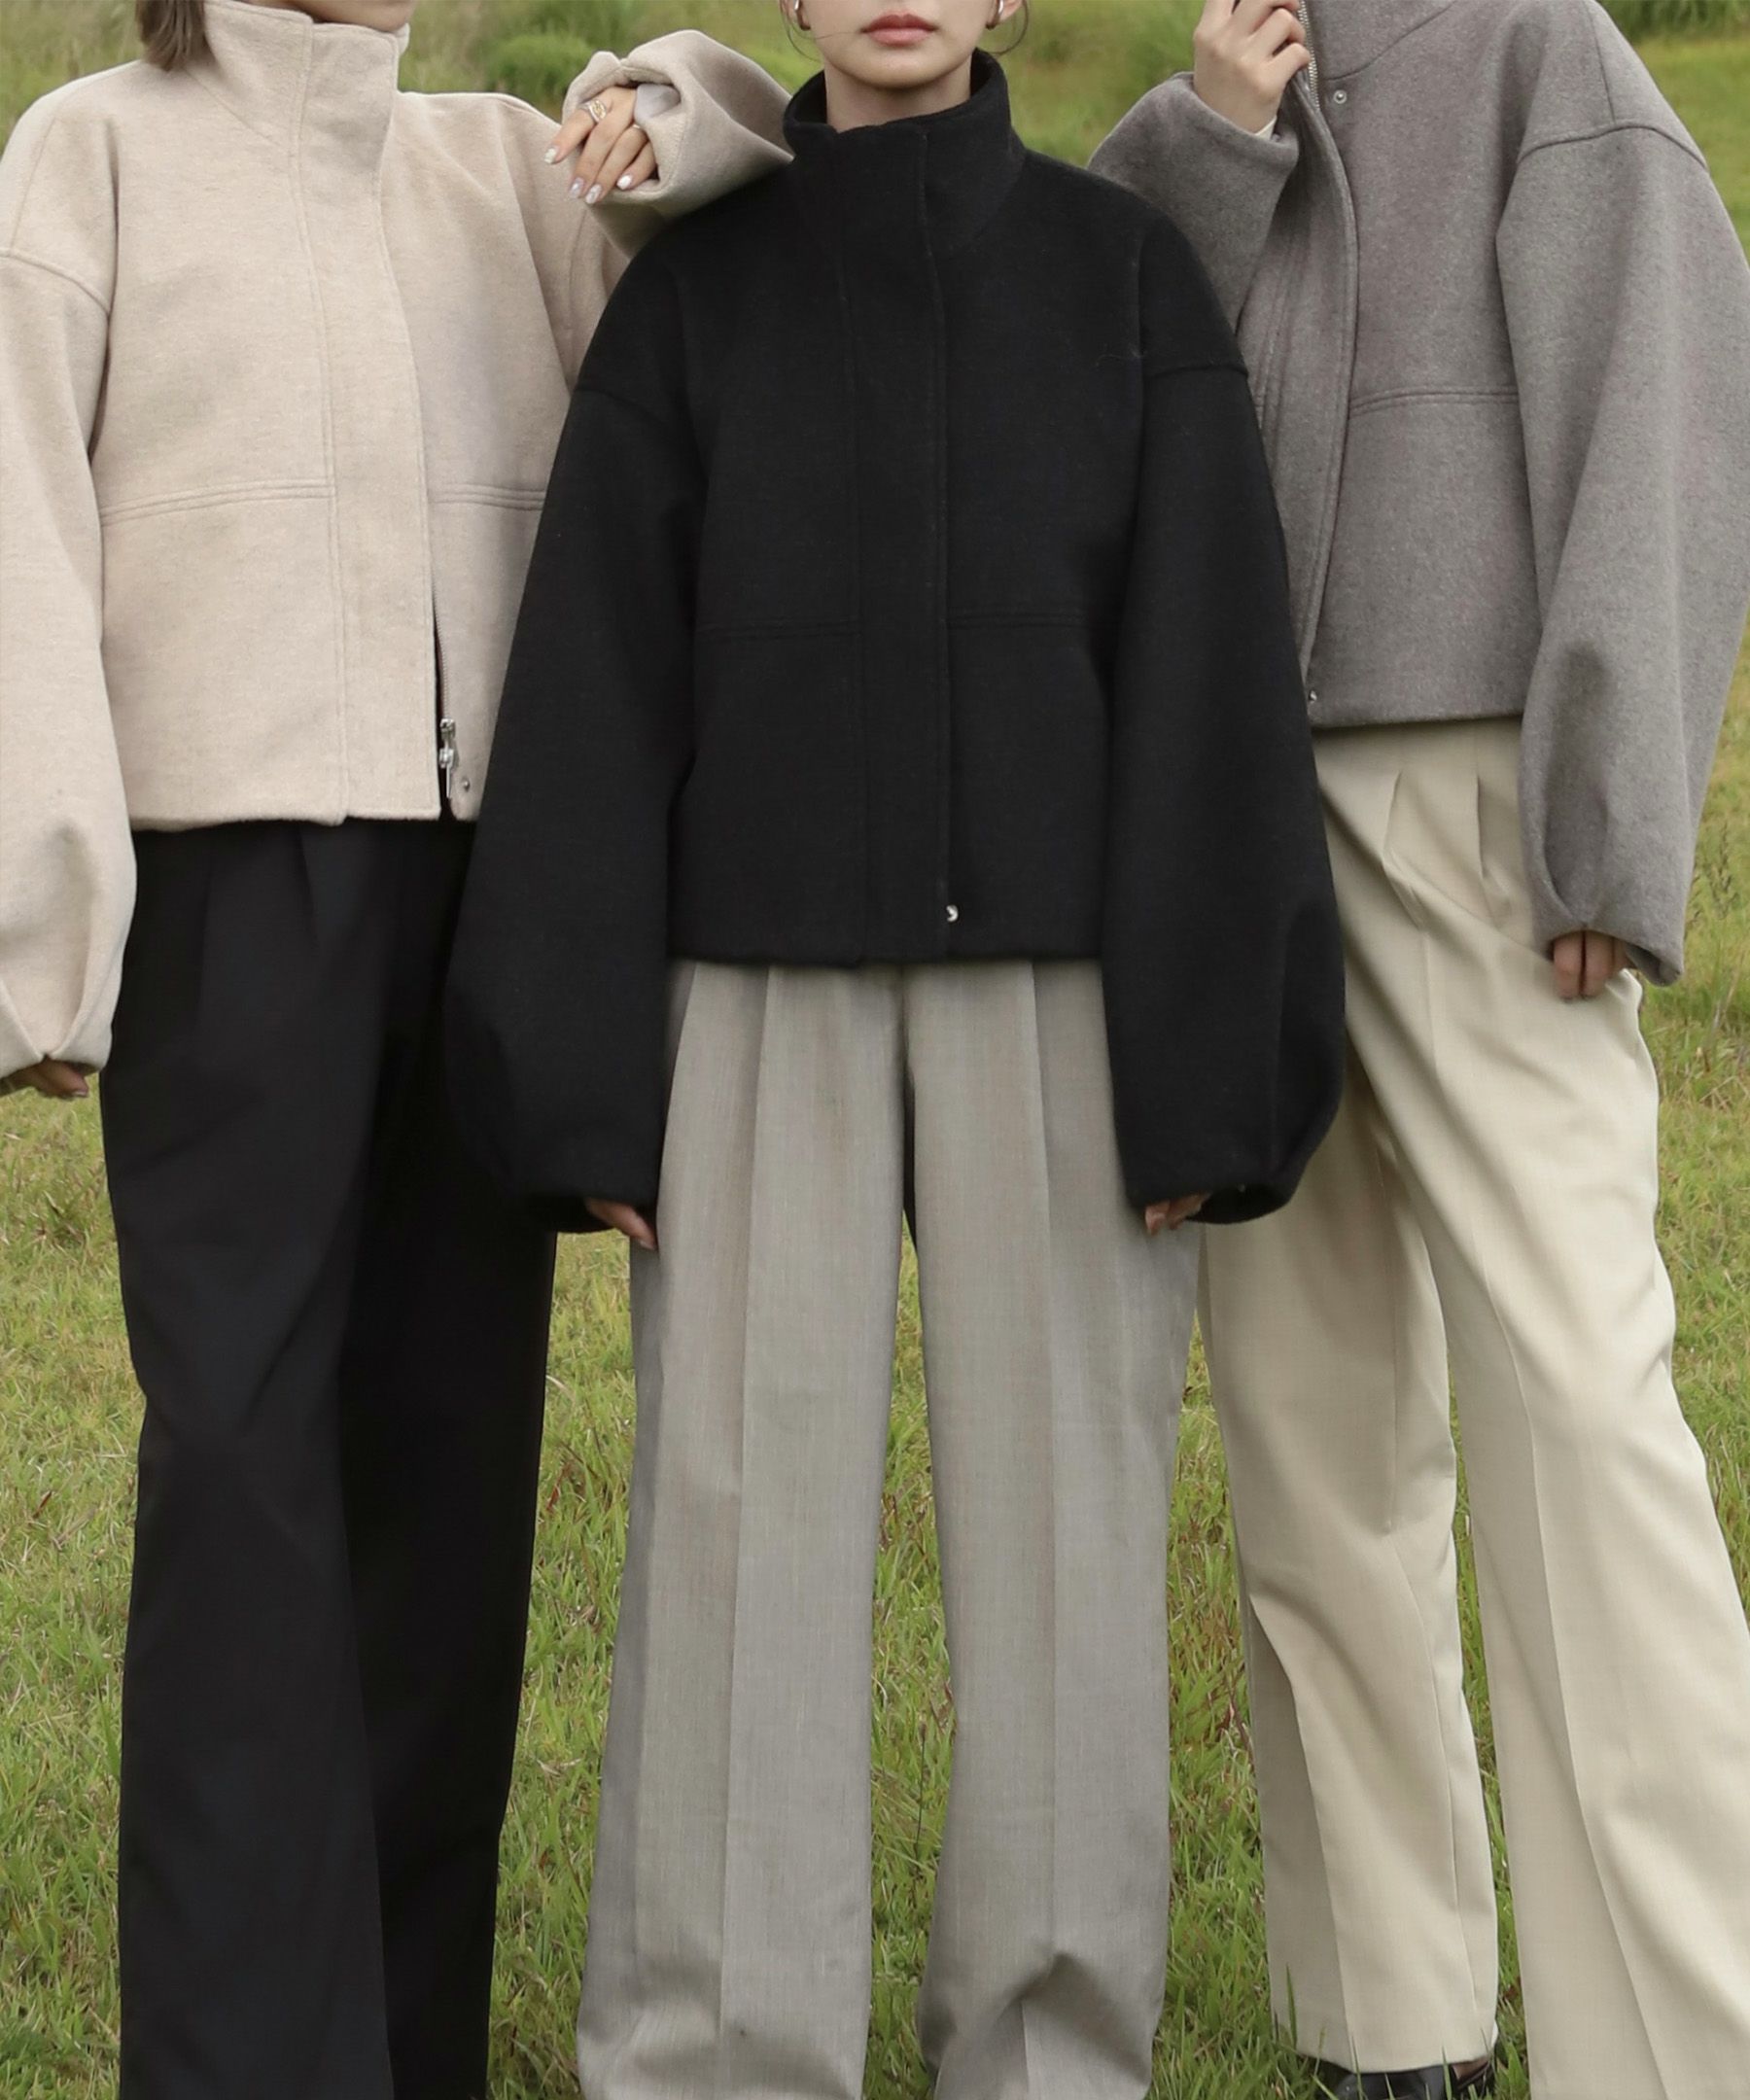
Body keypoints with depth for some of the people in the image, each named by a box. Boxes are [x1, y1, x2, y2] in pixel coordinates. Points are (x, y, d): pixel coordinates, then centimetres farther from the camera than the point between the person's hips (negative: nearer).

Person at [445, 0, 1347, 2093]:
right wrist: (591, 1086, -5)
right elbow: (602, 682, 2)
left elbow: (1207, 667, -1)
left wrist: (1202, 1061, -8)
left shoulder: (1130, 275, 4)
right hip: (772, 985, 0)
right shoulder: (689, 297, 6)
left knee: (1058, 1517, 0)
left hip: (1053, 979, 0)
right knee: (740, 1522, -4)